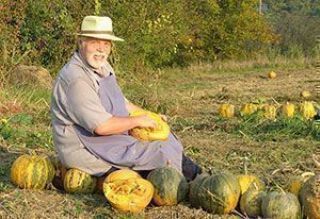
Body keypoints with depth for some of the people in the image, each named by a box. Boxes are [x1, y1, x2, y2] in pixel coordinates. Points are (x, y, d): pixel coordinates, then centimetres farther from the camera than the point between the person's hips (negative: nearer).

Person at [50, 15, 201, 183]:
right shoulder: (75, 79, -24)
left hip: (111, 137, 10)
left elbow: (120, 103, 22)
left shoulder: (103, 67, 8)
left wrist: (149, 116, 12)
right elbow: (102, 126, -28)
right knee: (158, 152, -15)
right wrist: (137, 121, -16)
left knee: (164, 137, 9)